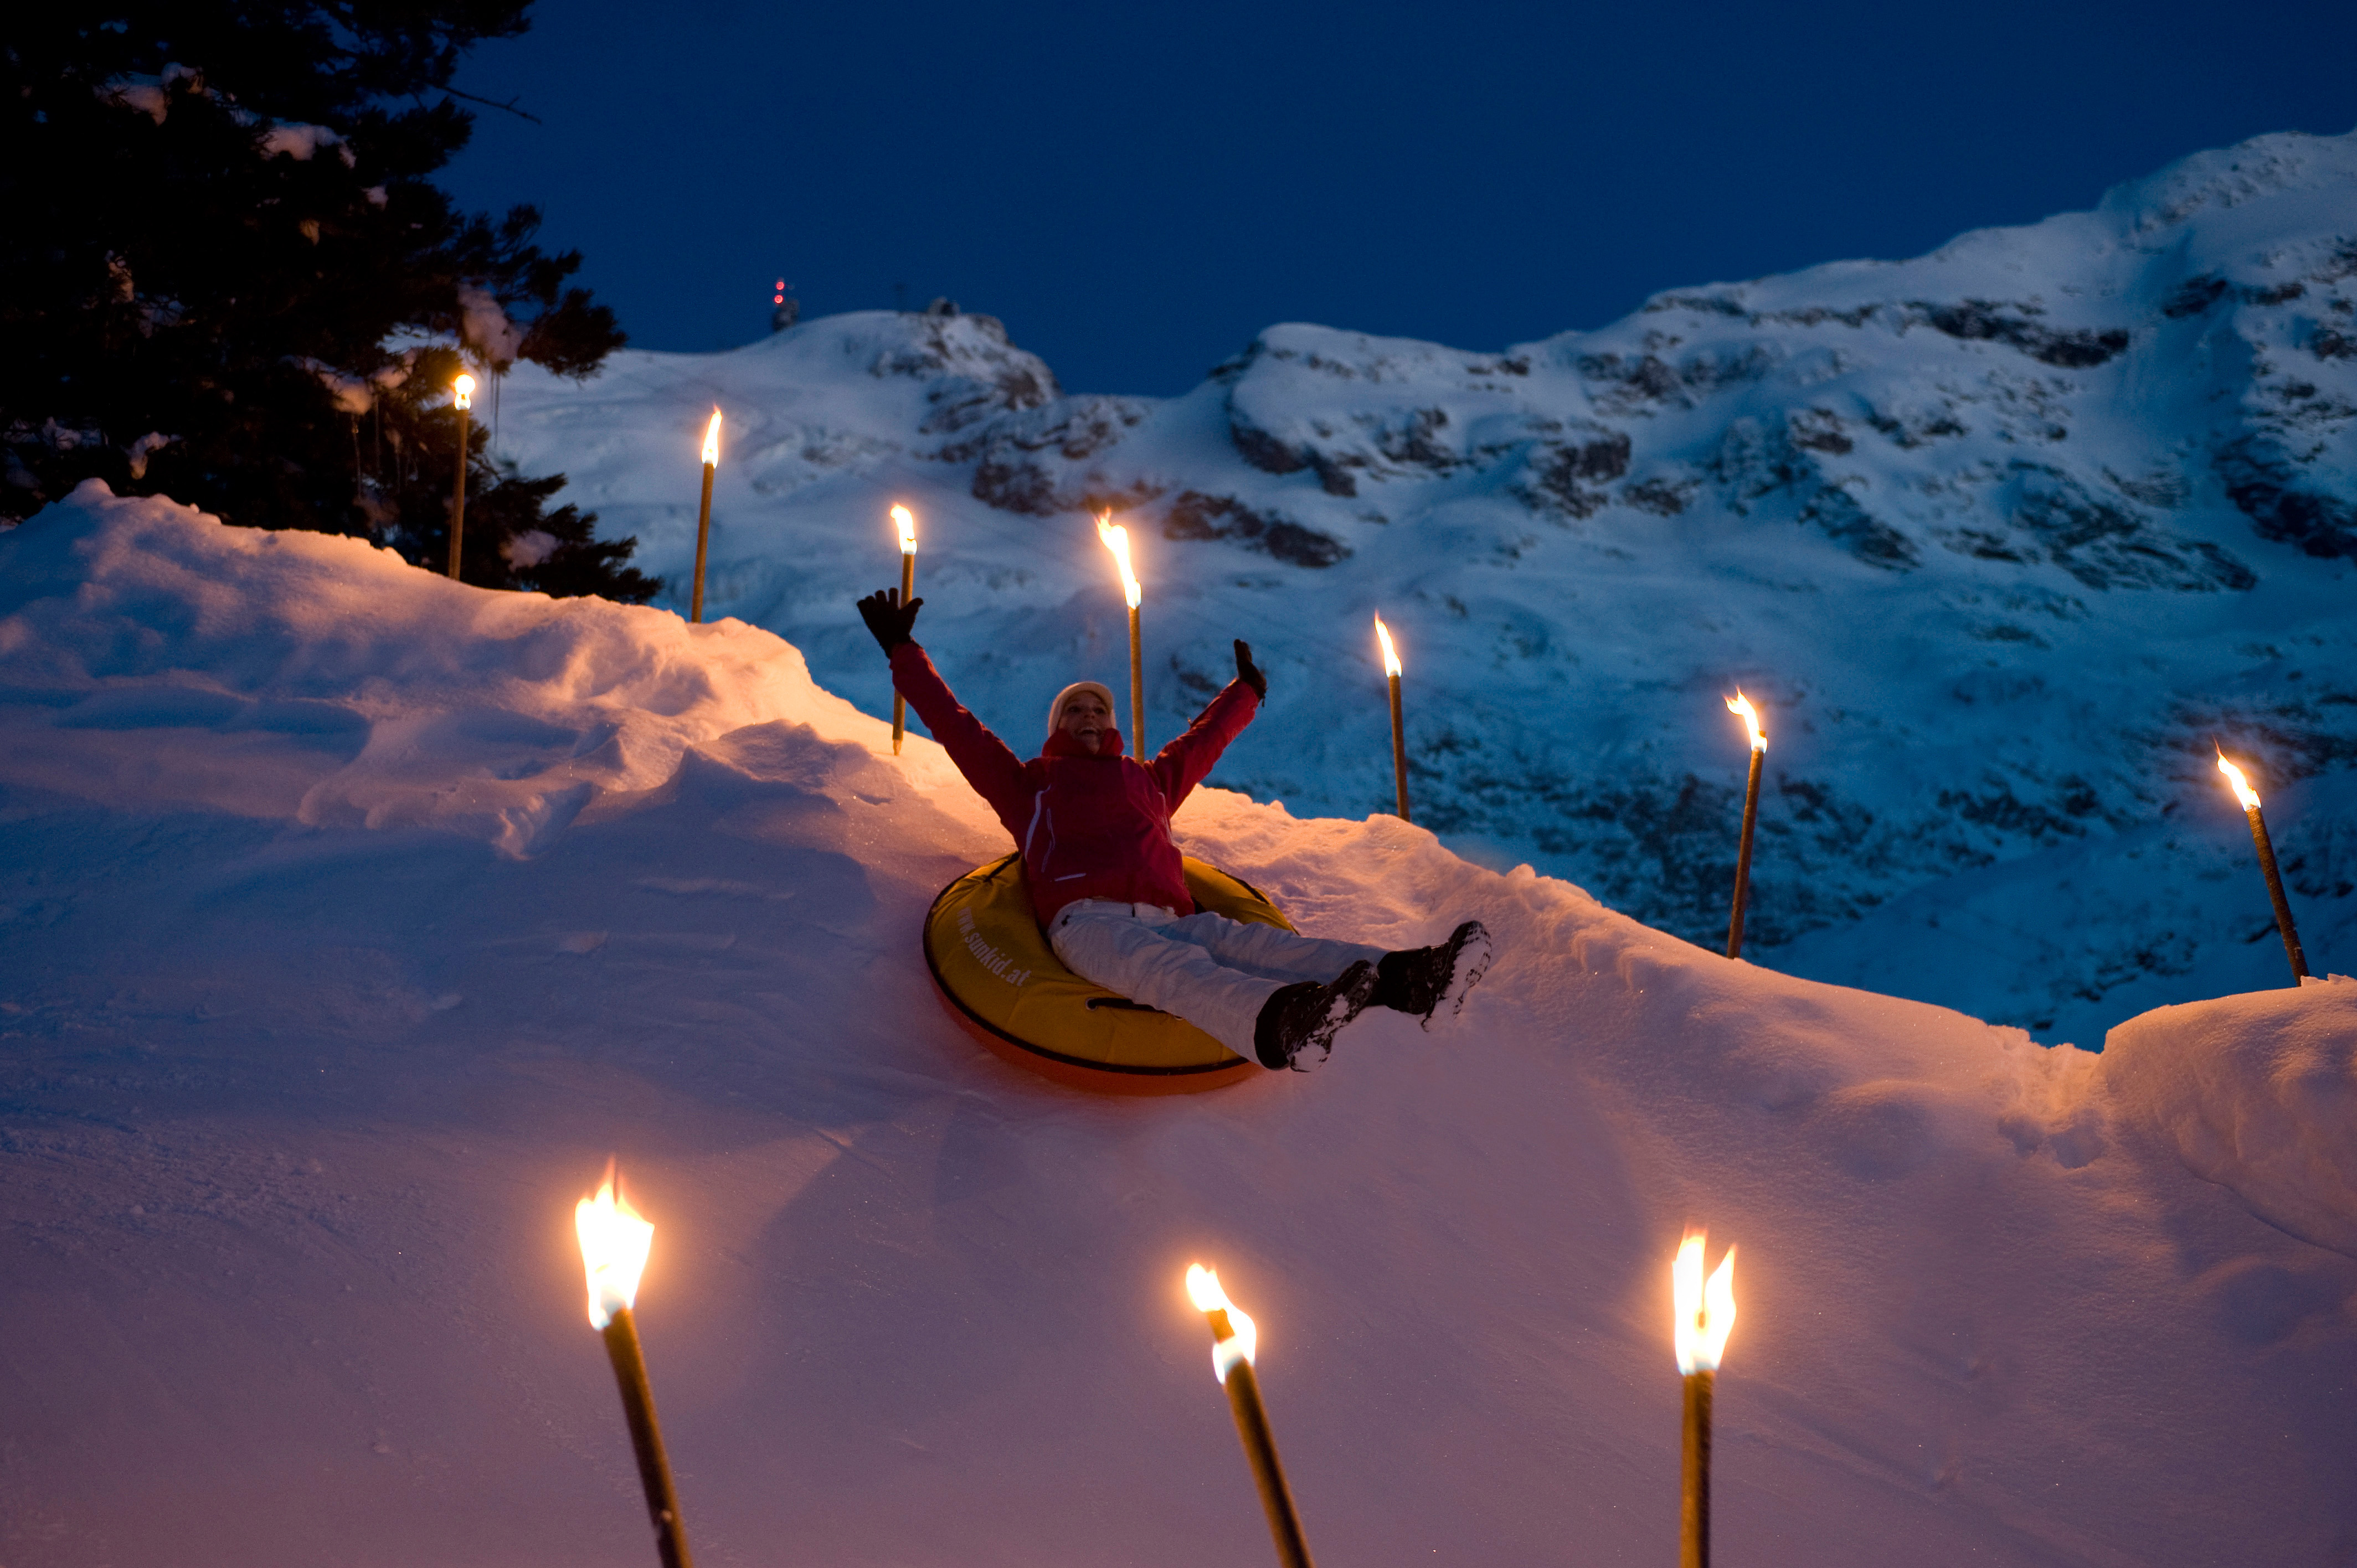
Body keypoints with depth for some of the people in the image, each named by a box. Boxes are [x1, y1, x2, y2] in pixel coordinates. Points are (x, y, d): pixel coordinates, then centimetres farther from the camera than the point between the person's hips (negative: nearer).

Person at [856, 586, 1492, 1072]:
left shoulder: (1148, 780, 39)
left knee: (1264, 945, -27)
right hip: (1087, 921, -4)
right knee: (1179, 970, -39)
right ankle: (1280, 1025, -73)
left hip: (1171, 920, 4)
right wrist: (903, 650, 36)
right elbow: (952, 724, 31)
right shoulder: (1029, 782, 29)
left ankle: (1406, 979, -55)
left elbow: (1204, 740, 55)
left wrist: (1246, 690, 70)